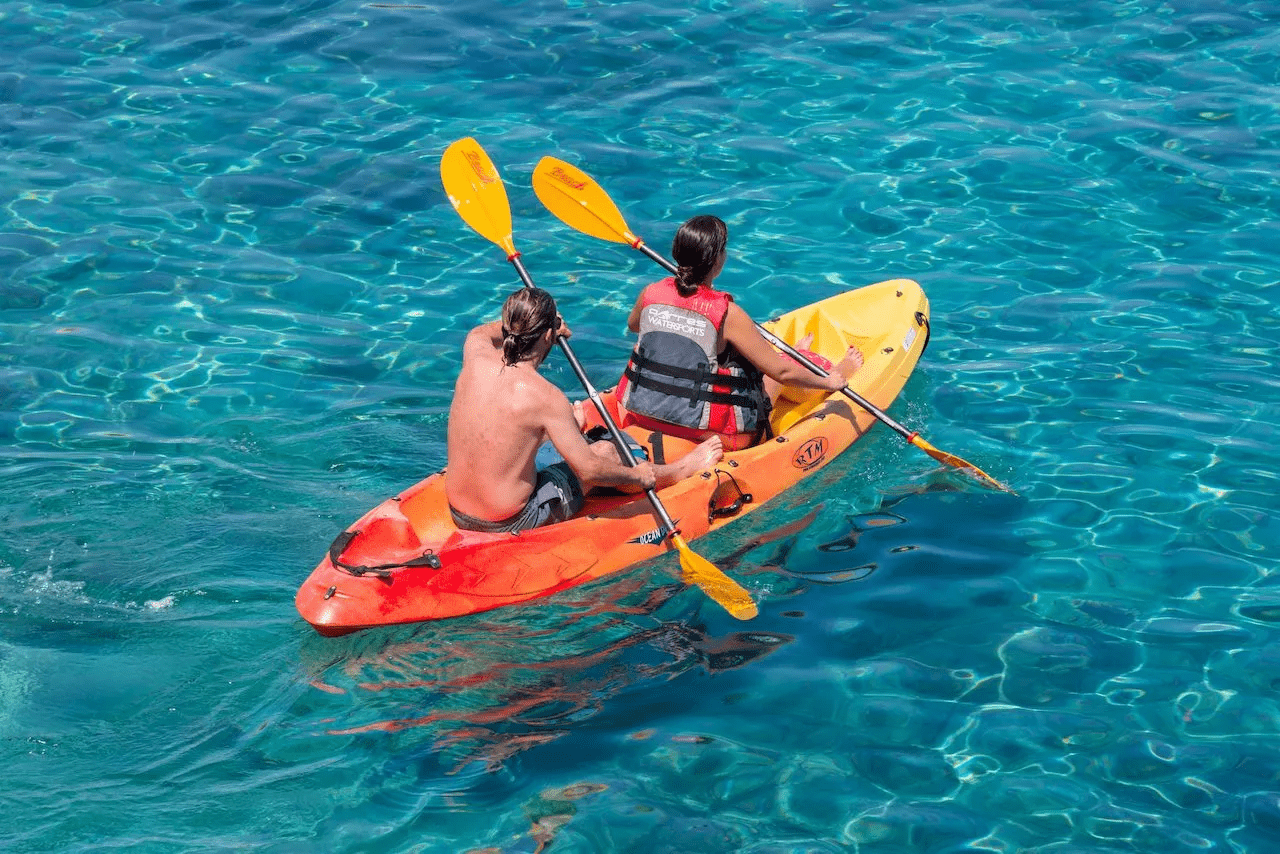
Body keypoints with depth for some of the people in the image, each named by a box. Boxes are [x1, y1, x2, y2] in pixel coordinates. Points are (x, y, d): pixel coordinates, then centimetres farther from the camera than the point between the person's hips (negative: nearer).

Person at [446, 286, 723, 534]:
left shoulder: (475, 360, -8)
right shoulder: (544, 397, -25)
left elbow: (478, 333, 20)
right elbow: (589, 469, -19)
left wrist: (525, 323, 30)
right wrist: (637, 476, -2)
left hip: (458, 512, 6)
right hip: (510, 522, -6)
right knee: (604, 452, 15)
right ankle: (680, 470, 41)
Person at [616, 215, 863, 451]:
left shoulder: (650, 294, -8)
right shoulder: (727, 314, -22)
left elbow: (632, 325, 18)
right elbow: (782, 372, -14)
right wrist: (830, 382, 1)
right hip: (705, 431, -6)